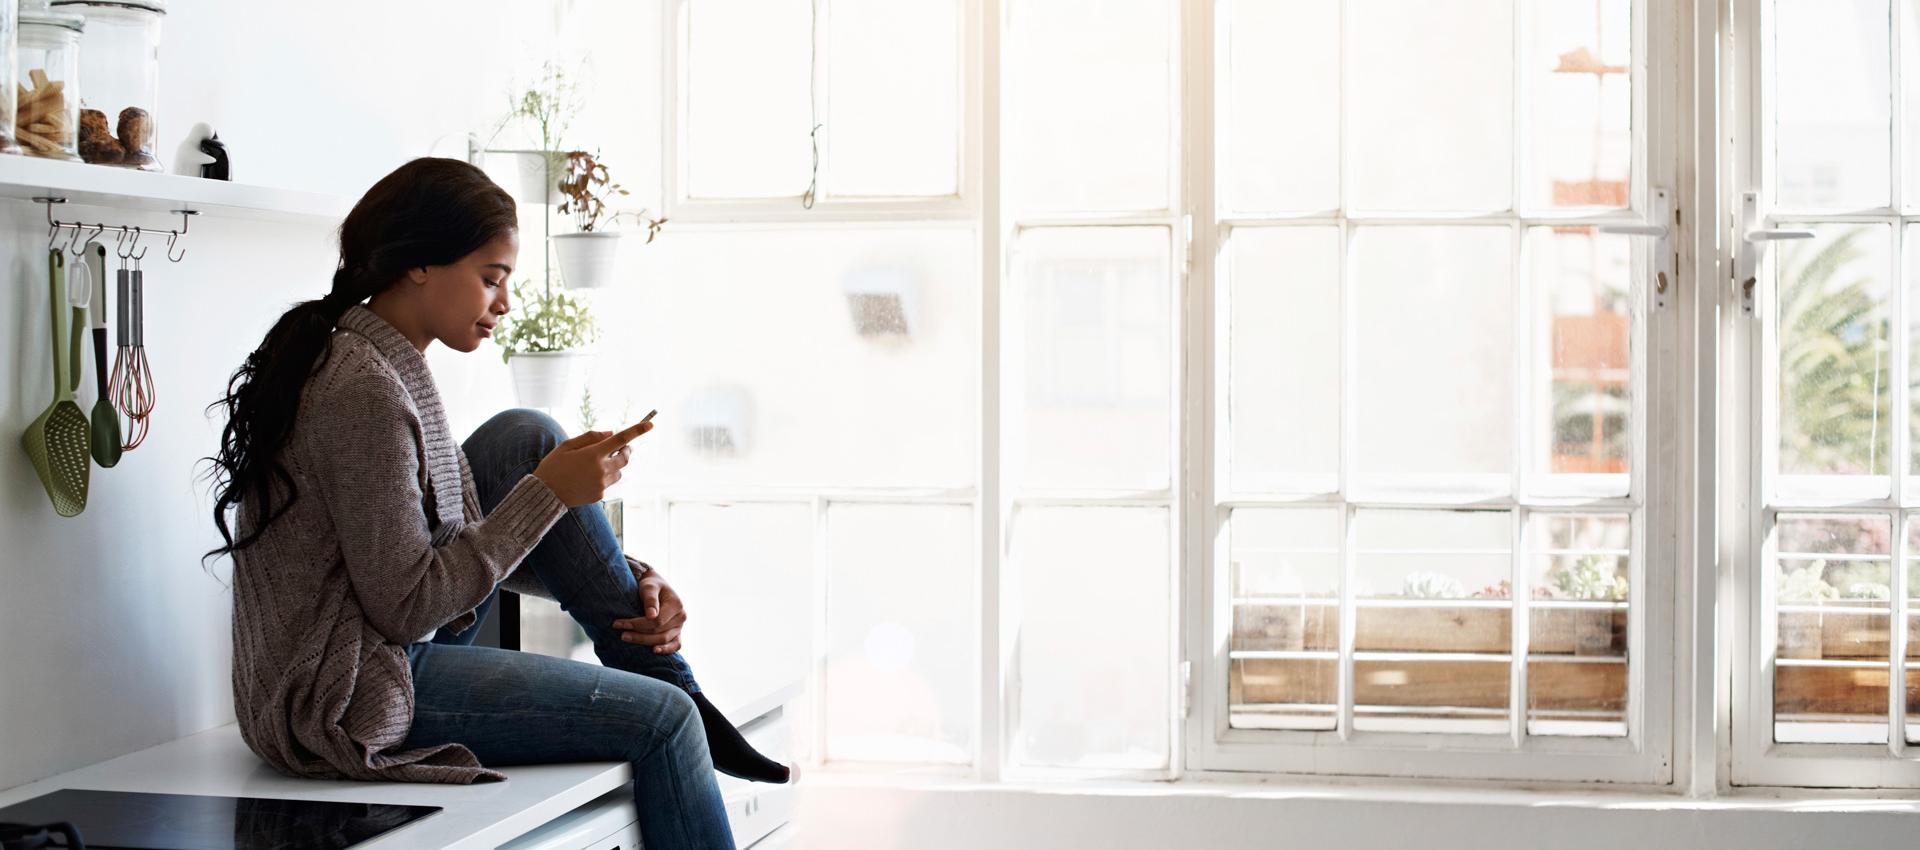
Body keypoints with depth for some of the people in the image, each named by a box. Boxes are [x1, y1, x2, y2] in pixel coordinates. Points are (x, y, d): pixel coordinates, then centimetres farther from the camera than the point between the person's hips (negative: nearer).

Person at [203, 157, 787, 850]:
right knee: (658, 717, -10)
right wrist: (549, 493, -18)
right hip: (345, 705, -10)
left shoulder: (385, 364, 9)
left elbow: (464, 538, 13)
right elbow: (406, 607, -22)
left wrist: (629, 583, 2)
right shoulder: (363, 392, -22)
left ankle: (684, 695, 5)